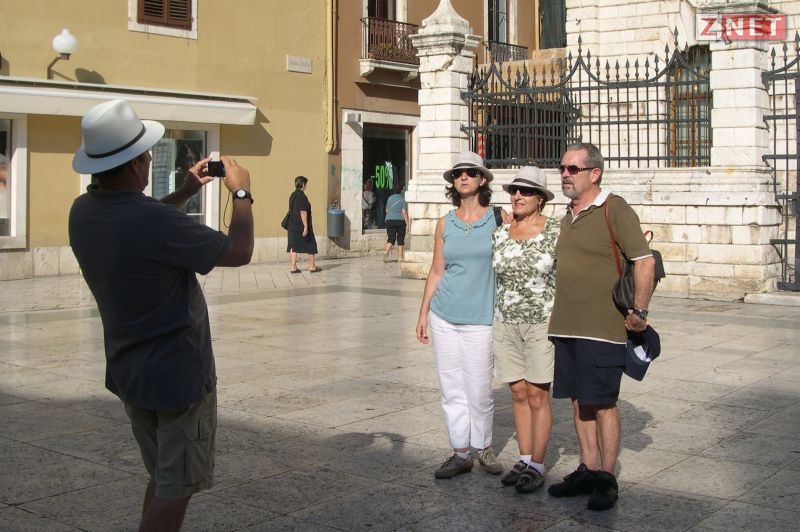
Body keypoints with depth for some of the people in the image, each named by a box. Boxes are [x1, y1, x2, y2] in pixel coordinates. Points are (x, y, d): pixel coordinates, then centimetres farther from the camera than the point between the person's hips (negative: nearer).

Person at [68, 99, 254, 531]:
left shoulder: (83, 212, -3)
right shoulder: (157, 223, -29)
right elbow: (238, 252, -17)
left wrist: (184, 192, 16)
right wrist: (241, 193, -3)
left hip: (128, 372, 8)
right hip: (179, 374, -8)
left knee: (161, 477, 24)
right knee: (176, 487, 7)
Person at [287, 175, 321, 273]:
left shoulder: (292, 196, 9)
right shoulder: (302, 196, -16)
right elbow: (303, 212, -20)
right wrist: (305, 226, -20)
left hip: (292, 224, 8)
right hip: (301, 224, -8)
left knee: (294, 245, 6)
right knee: (311, 245, 6)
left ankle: (293, 267, 4)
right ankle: (312, 266, 13)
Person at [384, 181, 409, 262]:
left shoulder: (389, 198, 5)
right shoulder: (402, 199, -7)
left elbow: (387, 210, 14)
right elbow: (404, 213, -11)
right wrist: (407, 223, -7)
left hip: (389, 221, 3)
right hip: (400, 221, -3)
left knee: (391, 239, 0)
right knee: (400, 240, 8)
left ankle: (386, 252, -25)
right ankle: (400, 257, 11)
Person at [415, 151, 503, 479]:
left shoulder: (499, 219, -1)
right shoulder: (445, 224, 7)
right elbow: (436, 271, 11)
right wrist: (423, 313, 9)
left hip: (480, 319, -3)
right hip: (443, 316, 3)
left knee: (479, 390, -1)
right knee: (451, 388, 7)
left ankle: (482, 446, 22)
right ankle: (461, 453, 18)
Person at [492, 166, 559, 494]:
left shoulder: (555, 233, -6)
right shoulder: (499, 234, 7)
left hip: (542, 323, -4)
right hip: (505, 323, 4)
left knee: (537, 396, 0)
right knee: (519, 394, 10)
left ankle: (537, 467, 9)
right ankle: (524, 461, 19)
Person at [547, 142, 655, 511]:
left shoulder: (614, 209, -9)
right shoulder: (568, 215, 14)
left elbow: (645, 261, -14)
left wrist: (639, 311, -16)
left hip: (602, 327, -7)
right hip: (566, 326, 8)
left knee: (602, 403, -2)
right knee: (579, 401, 11)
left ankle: (606, 479, 7)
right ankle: (588, 470, 21)